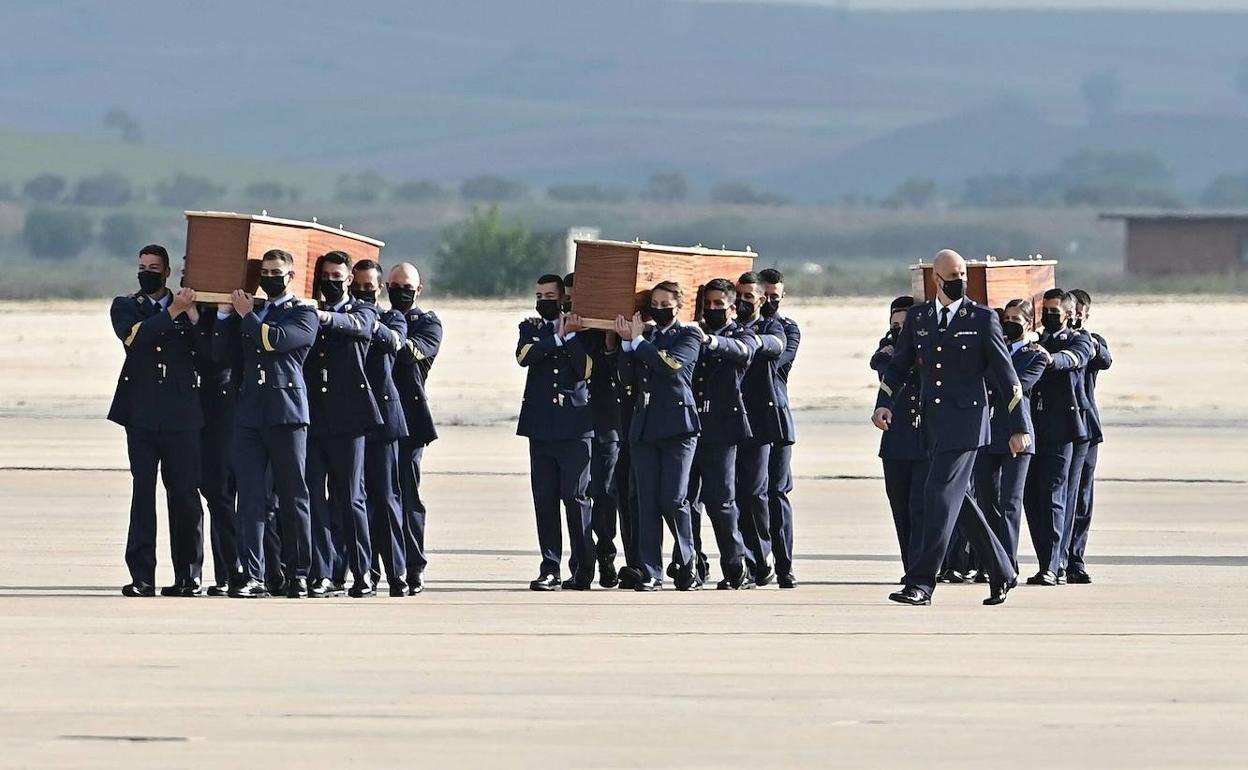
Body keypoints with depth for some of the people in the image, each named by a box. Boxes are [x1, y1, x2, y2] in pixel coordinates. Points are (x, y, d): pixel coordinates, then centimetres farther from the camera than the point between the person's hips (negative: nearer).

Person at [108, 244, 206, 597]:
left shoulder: (188, 309, 12)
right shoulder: (126, 306, 11)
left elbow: (206, 353, 2)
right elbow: (133, 336, -10)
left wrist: (194, 319, -12)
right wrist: (172, 313, -14)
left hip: (181, 415, 0)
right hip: (142, 415, 0)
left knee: (184, 494, 0)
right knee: (143, 492, -5)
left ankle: (188, 576, 7)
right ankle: (142, 577, -6)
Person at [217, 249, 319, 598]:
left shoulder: (304, 315, 4)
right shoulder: (251, 314, 20)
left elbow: (275, 340, -14)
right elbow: (220, 353, 13)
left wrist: (247, 316, -2)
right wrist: (224, 315, 3)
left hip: (286, 415, -4)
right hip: (249, 414, 4)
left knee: (292, 496, 2)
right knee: (250, 497, -3)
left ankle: (298, 574, 9)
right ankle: (253, 576, -6)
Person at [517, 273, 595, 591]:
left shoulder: (581, 330, 8)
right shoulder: (531, 328, 14)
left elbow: (585, 370, -5)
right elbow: (524, 356, -7)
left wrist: (573, 336, -9)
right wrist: (558, 337, -13)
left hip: (575, 425, -3)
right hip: (541, 427, 3)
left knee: (576, 497, -5)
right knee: (544, 499, 0)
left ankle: (583, 570, -1)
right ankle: (550, 569, 2)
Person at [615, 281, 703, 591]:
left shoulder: (689, 336, 3)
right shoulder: (646, 335, 17)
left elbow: (670, 364, -15)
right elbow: (627, 377, 9)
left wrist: (638, 341, -7)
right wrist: (627, 342, -3)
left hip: (677, 425, -5)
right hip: (644, 426, 5)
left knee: (673, 500, -8)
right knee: (647, 502, -1)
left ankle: (687, 562, 12)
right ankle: (649, 573, -1)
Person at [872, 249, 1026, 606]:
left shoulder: (983, 319, -1)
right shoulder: (917, 318, 12)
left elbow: (1005, 374, 0)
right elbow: (898, 365, 18)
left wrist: (1018, 427, -2)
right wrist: (884, 403, -1)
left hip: (965, 420, -6)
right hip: (933, 422, 6)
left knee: (941, 494, -14)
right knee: (958, 499, 11)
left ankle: (921, 583, -15)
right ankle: (1000, 572, 24)